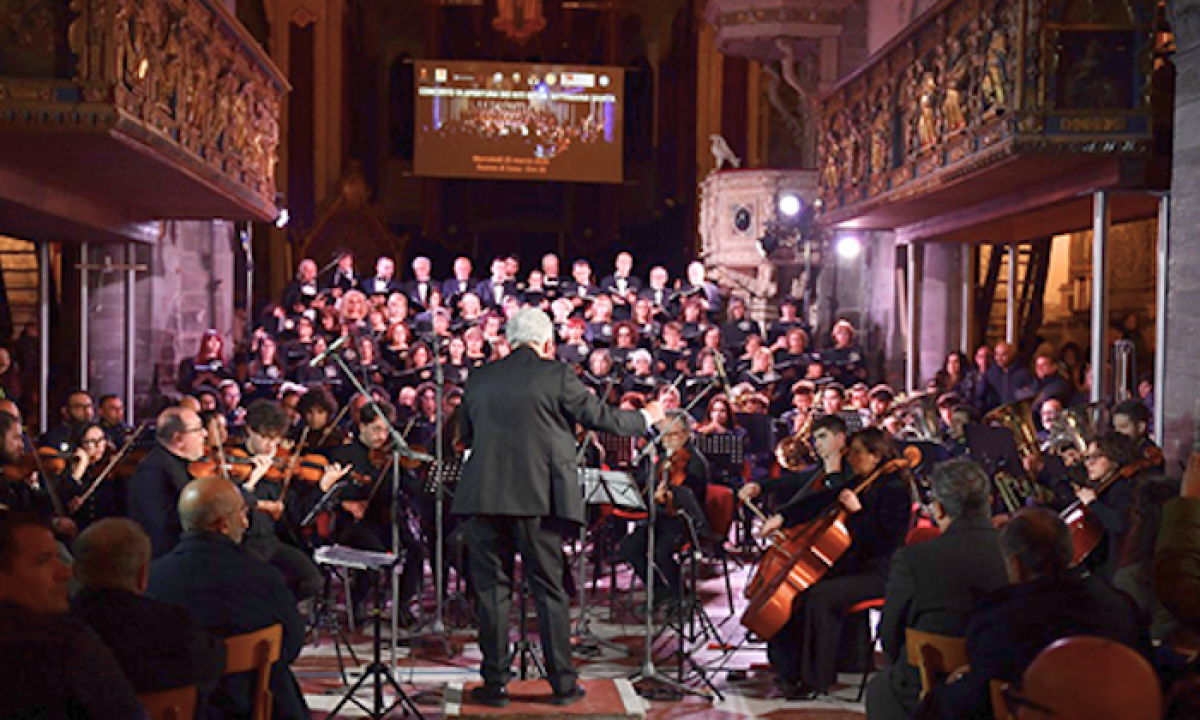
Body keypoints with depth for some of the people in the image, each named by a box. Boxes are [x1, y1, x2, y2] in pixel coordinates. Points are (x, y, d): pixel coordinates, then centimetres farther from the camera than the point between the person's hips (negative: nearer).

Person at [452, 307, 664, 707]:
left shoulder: (479, 380, 8)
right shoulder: (556, 375, -3)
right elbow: (601, 418, 0)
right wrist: (647, 417, 17)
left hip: (485, 497, 2)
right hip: (539, 498, -2)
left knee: (491, 589, 8)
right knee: (549, 590, 7)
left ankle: (494, 683, 11)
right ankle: (563, 683, 13)